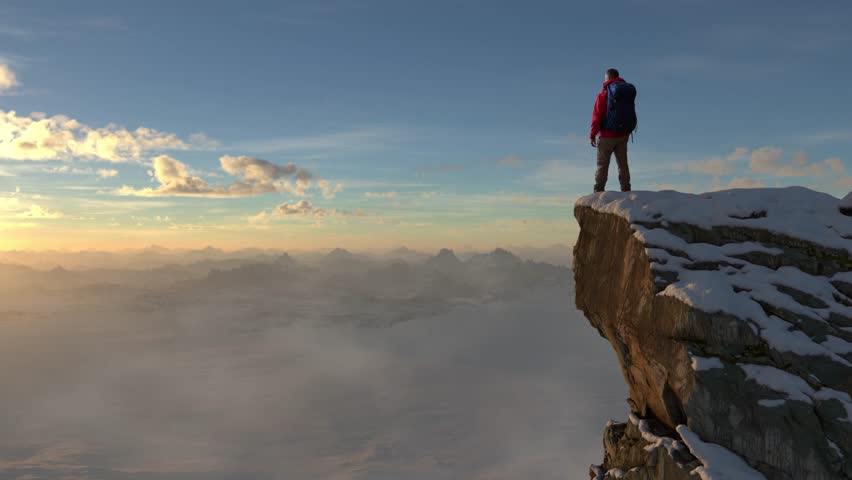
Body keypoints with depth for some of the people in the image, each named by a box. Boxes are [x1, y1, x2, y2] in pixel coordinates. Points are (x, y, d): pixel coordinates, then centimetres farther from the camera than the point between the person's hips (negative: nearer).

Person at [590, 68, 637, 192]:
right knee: (623, 163, 13)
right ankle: (626, 191, 12)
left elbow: (597, 116, -11)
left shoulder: (604, 94, -10)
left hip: (607, 135, -4)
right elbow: (631, 115, 10)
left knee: (602, 164, 2)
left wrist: (593, 135, -4)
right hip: (623, 135, 5)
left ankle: (598, 191, -1)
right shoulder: (629, 92, 5)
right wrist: (627, 131, 17)